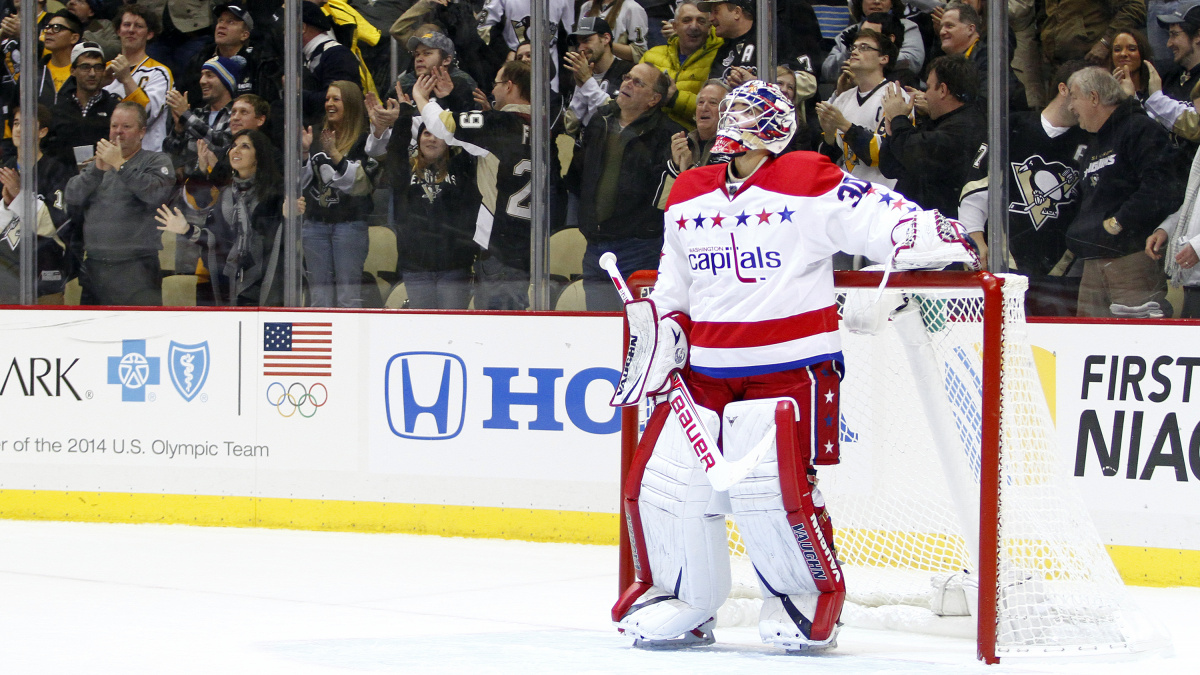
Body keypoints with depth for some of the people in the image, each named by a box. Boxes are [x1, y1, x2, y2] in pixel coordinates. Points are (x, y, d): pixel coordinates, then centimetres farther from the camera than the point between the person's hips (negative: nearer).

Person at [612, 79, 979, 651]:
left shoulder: (809, 183, -7)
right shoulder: (688, 195, 13)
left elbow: (880, 218, -14)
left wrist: (945, 242, -28)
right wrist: (665, 330, 12)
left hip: (790, 367, -6)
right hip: (707, 367, 6)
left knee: (770, 486, -16)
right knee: (662, 474, 0)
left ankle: (810, 594, 7)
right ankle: (684, 602, 18)